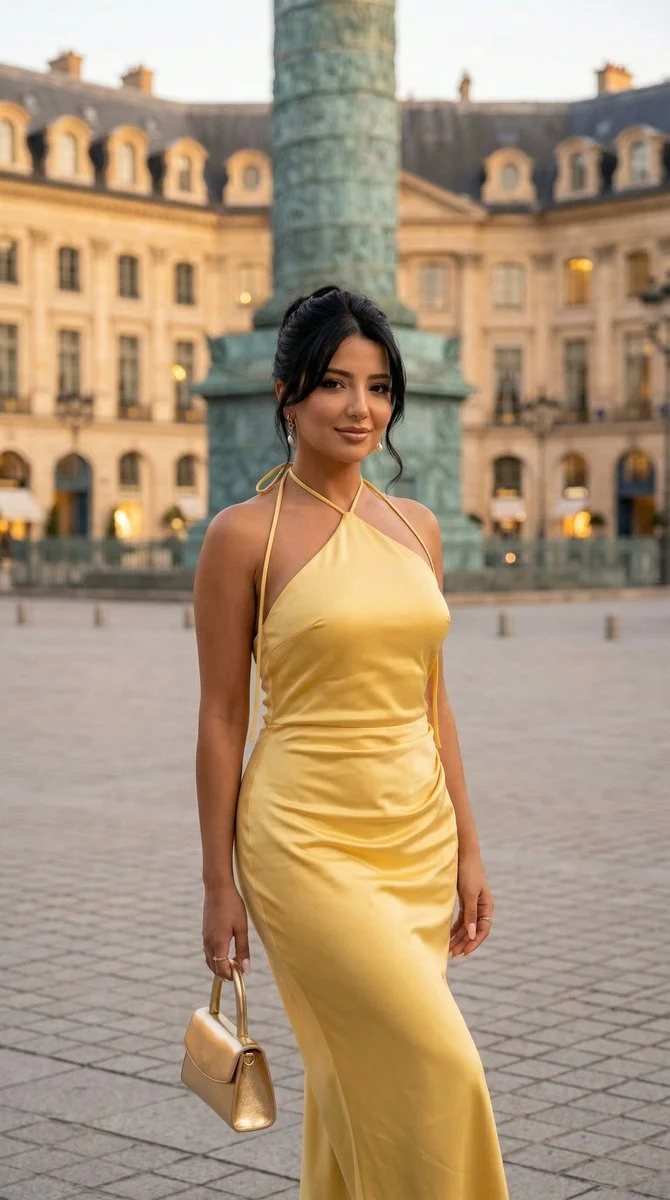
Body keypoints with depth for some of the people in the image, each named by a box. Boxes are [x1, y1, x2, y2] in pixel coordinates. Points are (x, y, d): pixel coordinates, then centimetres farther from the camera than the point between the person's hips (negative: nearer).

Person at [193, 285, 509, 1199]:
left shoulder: (415, 526, 9)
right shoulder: (245, 533, -7)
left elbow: (431, 701, 13)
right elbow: (222, 718, -4)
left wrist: (466, 850, 11)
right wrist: (220, 886, -4)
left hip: (416, 840, 6)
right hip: (308, 841, -5)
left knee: (362, 1083, 12)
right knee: (440, 1071, -11)